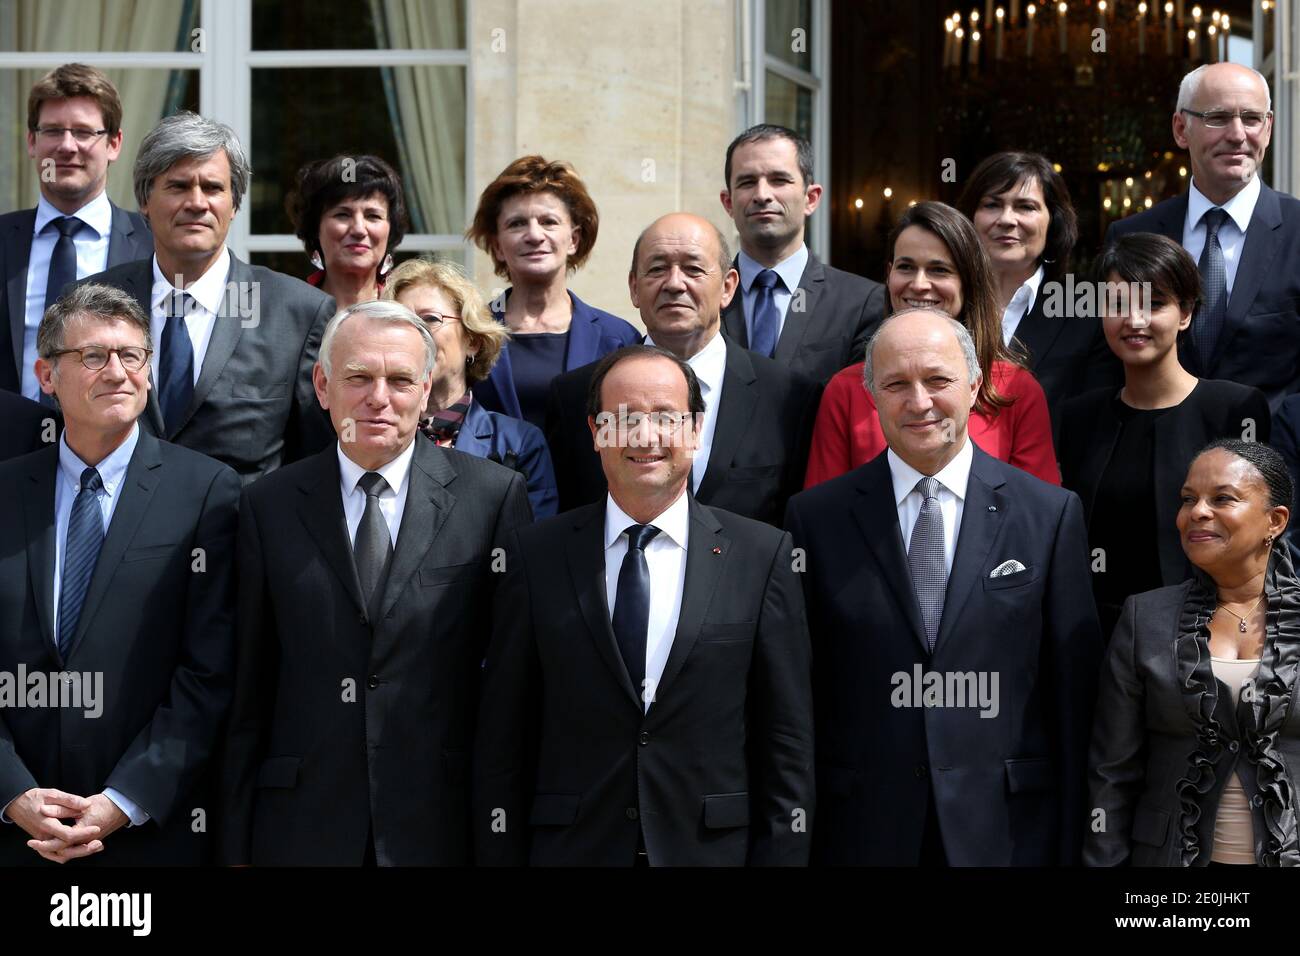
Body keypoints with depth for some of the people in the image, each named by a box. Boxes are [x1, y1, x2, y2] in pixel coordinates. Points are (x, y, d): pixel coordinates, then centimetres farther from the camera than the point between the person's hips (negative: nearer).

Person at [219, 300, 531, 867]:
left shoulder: (495, 495, 0)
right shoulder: (268, 506, 4)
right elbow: (247, 689, 4)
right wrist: (236, 846, 3)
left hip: (443, 828, -1)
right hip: (303, 831, 1)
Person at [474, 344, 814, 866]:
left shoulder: (761, 555, -1)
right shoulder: (538, 554, 1)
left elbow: (787, 740, -1)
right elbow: (501, 738, 2)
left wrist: (780, 857, -6)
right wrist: (500, 855, -3)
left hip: (713, 847, 0)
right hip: (573, 847, 0)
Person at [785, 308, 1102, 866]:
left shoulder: (1051, 514, 1)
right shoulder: (816, 518, 2)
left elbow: (1073, 692, 1)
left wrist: (1070, 842, -1)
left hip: (1006, 827, 0)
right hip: (862, 829, 0)